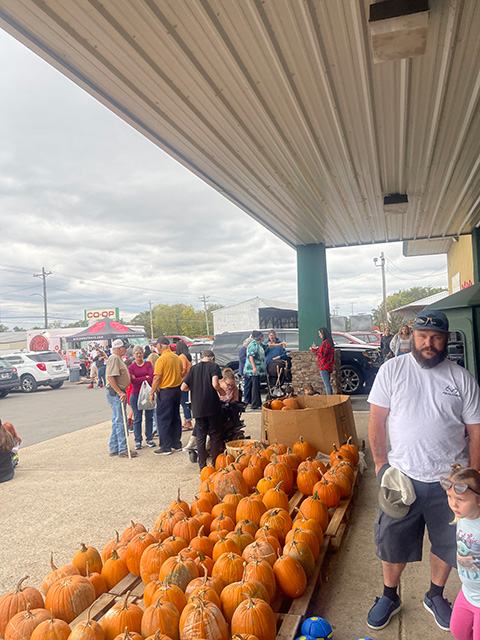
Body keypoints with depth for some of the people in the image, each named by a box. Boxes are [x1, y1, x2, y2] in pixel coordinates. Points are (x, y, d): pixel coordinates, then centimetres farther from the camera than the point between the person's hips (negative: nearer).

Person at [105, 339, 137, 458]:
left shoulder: (118, 358, 17)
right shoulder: (114, 358, -14)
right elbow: (110, 377, -23)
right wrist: (119, 392, -26)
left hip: (118, 392, 11)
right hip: (115, 393, -10)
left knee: (117, 421, 14)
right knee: (120, 421, -6)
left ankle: (114, 448, 21)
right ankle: (123, 449, -1)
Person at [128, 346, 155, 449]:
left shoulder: (148, 364, 6)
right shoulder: (131, 367, 3)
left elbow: (152, 376, -8)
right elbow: (133, 381, -11)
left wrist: (139, 379, -11)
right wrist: (146, 377, -9)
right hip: (136, 395, -1)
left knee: (149, 417, 6)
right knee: (137, 419, 2)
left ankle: (149, 439, 17)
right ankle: (138, 441, 11)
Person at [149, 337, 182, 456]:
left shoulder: (161, 359, -14)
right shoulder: (177, 358, 7)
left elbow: (157, 378, -15)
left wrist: (152, 393, -7)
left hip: (165, 391, -7)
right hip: (177, 390, 7)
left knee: (163, 419, 1)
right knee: (175, 418, 14)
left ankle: (166, 448, 4)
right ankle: (177, 444, 21)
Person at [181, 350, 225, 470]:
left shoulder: (193, 368, 8)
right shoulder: (213, 366, -3)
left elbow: (183, 387, 4)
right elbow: (215, 384, -19)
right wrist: (221, 391, 0)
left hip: (198, 408, 3)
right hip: (212, 407, -3)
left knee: (200, 437, 9)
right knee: (215, 436, 10)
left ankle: (202, 468, 12)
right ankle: (215, 465, 15)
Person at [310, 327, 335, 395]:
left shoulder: (325, 342, -16)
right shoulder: (330, 342, 15)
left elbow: (322, 354, -17)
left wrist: (313, 350, -8)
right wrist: (318, 348, 21)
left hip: (324, 366, -10)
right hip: (328, 366, 10)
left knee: (327, 385, -8)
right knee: (328, 384, 15)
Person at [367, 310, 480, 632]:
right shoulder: (392, 369, -6)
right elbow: (377, 419, -2)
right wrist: (381, 463, -5)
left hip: (450, 480, 1)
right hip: (403, 475, -1)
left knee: (446, 544, 18)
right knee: (393, 543, 13)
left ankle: (436, 596, 44)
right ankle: (390, 596, 38)